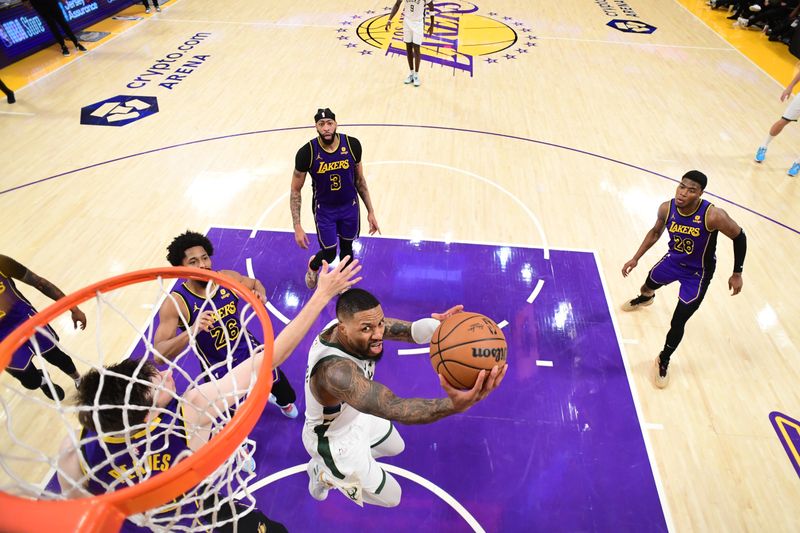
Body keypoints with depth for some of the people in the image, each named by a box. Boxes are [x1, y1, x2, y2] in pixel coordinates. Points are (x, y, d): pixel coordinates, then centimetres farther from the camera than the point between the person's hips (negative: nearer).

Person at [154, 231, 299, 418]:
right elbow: (159, 354, -29)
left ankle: (282, 402, 62)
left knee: (288, 397, 24)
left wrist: (261, 296, -17)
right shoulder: (175, 303, -25)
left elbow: (255, 283, 7)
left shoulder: (228, 278, -14)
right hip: (221, 372, -4)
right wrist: (193, 330, -46)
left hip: (252, 352, 4)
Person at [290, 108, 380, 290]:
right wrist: (297, 226, -18)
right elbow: (295, 190, -13)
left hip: (350, 206, 2)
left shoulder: (352, 145, -17)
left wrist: (370, 211, -1)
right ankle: (313, 266, 43)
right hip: (324, 209, -2)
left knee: (346, 247, 18)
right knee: (329, 254, 4)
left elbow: (359, 180, -2)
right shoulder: (307, 153, -23)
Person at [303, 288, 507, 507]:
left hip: (354, 415, 7)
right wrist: (454, 405, -72)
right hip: (334, 440, -7)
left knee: (395, 447, 30)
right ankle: (323, 473, 32)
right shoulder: (335, 370, -46)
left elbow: (410, 330, -26)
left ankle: (328, 465, 44)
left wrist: (438, 324, -50)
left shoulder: (357, 323, -23)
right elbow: (394, 409, -55)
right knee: (390, 497, 13)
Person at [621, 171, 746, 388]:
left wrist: (737, 273, -10)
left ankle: (663, 361, 23)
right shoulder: (666, 208, -21)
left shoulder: (713, 216, -34)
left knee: (677, 323, -3)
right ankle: (644, 299, 72)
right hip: (673, 260, 4)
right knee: (649, 283, 32)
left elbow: (739, 237, -16)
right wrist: (636, 258, 0)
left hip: (697, 273, -4)